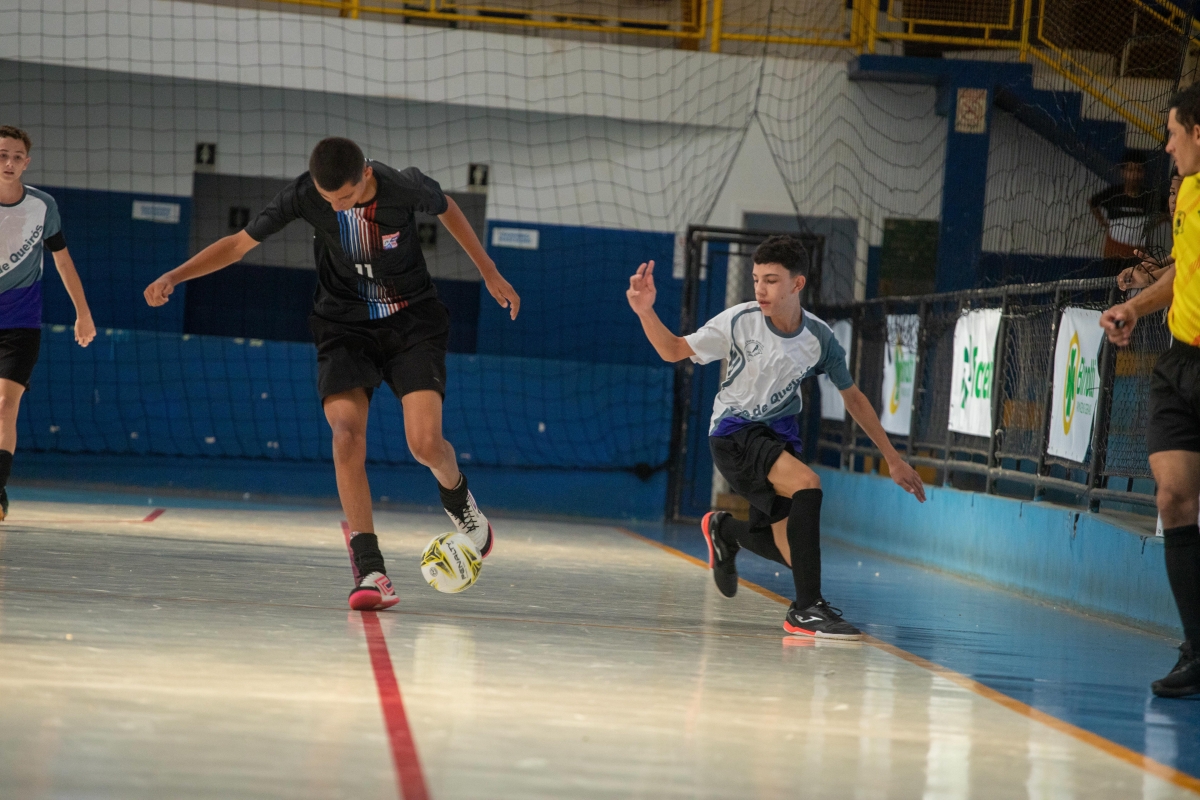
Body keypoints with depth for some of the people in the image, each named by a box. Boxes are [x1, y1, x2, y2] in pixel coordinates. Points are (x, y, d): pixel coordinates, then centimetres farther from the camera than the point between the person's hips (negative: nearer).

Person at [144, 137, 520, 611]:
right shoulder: (304, 197, -18)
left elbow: (447, 209, 3)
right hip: (346, 327, 1)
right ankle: (371, 572, -22)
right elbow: (239, 243, -10)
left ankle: (457, 496, 20)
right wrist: (173, 277, -22)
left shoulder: (405, 187, -21)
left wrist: (489, 273, 12)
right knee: (346, 434, -22)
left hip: (413, 324, -1)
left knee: (425, 444, -18)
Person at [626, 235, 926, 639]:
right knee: (807, 484, -31)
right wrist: (646, 311, -26)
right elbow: (673, 350, -7)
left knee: (792, 554, 3)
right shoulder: (740, 321, -16)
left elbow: (853, 398, 5)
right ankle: (806, 608, -27)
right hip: (734, 433, -5)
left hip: (779, 436, 5)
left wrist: (893, 458, 6)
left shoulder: (819, 337, -10)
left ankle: (724, 530, 37)